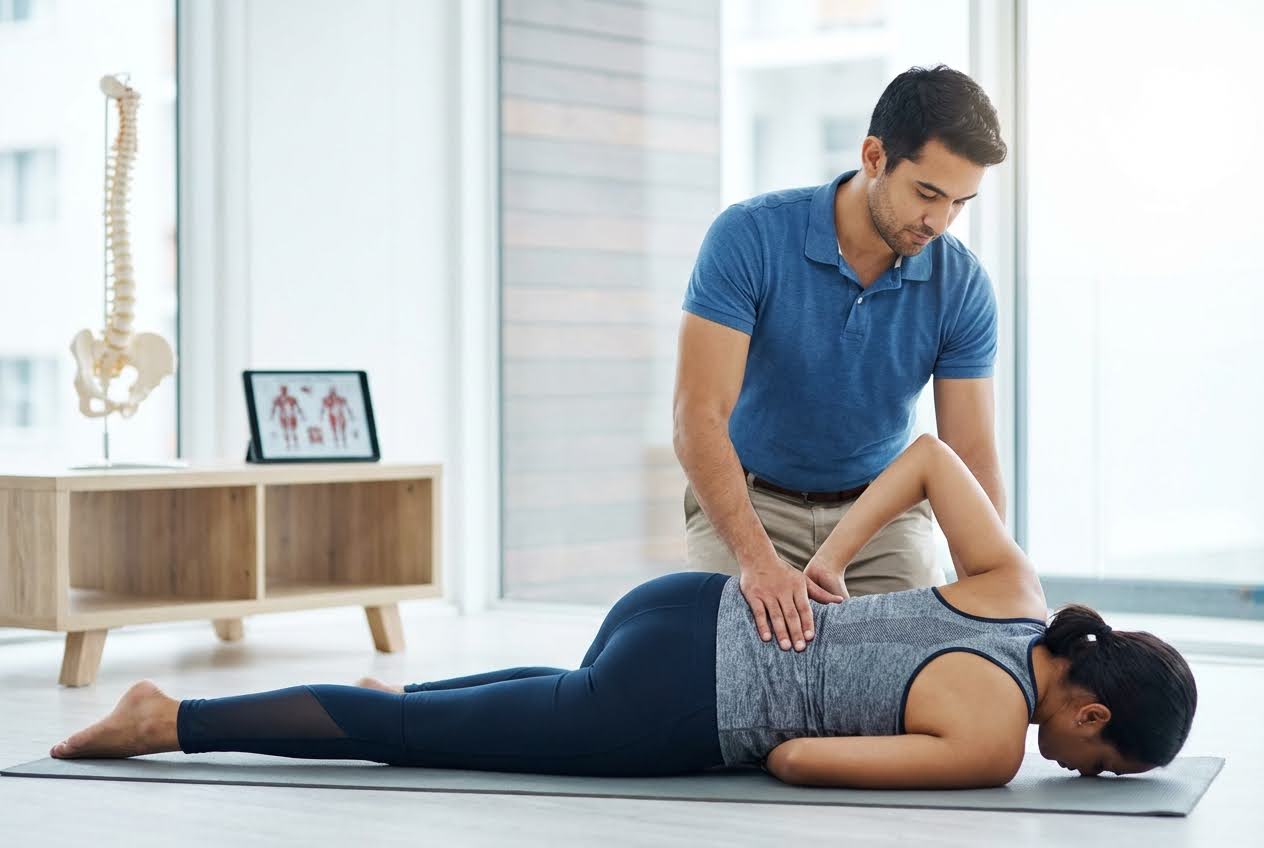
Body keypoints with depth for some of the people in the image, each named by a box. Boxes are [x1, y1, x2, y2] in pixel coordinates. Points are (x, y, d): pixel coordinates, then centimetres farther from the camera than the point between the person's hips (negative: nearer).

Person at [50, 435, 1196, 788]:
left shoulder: (1018, 594, 4)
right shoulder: (996, 740, -18)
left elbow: (930, 450, 11)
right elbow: (795, 758, -17)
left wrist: (827, 561, 13)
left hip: (689, 610, 7)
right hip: (669, 712, -7)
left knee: (572, 692, 42)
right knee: (406, 736, 6)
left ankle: (400, 693, 41)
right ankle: (171, 721, 15)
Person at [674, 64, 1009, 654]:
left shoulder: (961, 285, -15)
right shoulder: (750, 237, -25)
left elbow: (971, 458, -12)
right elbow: (699, 416, -30)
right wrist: (758, 560, -43)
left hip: (879, 505, 2)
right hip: (751, 500, -2)